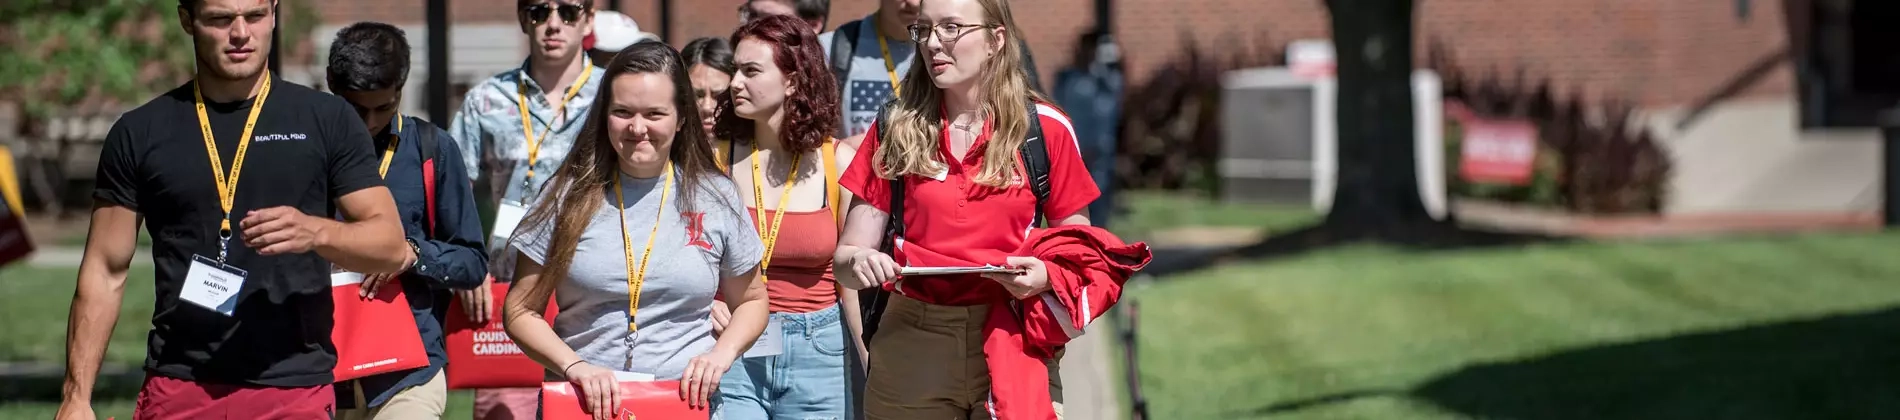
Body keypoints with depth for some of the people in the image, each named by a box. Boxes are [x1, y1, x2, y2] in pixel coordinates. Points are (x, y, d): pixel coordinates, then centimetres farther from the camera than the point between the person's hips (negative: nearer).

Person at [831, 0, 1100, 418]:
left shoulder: (1046, 129, 0)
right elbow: (846, 257, 4)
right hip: (913, 342, 1)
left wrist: (1047, 275, -14)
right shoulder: (894, 131, 5)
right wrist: (859, 262, -18)